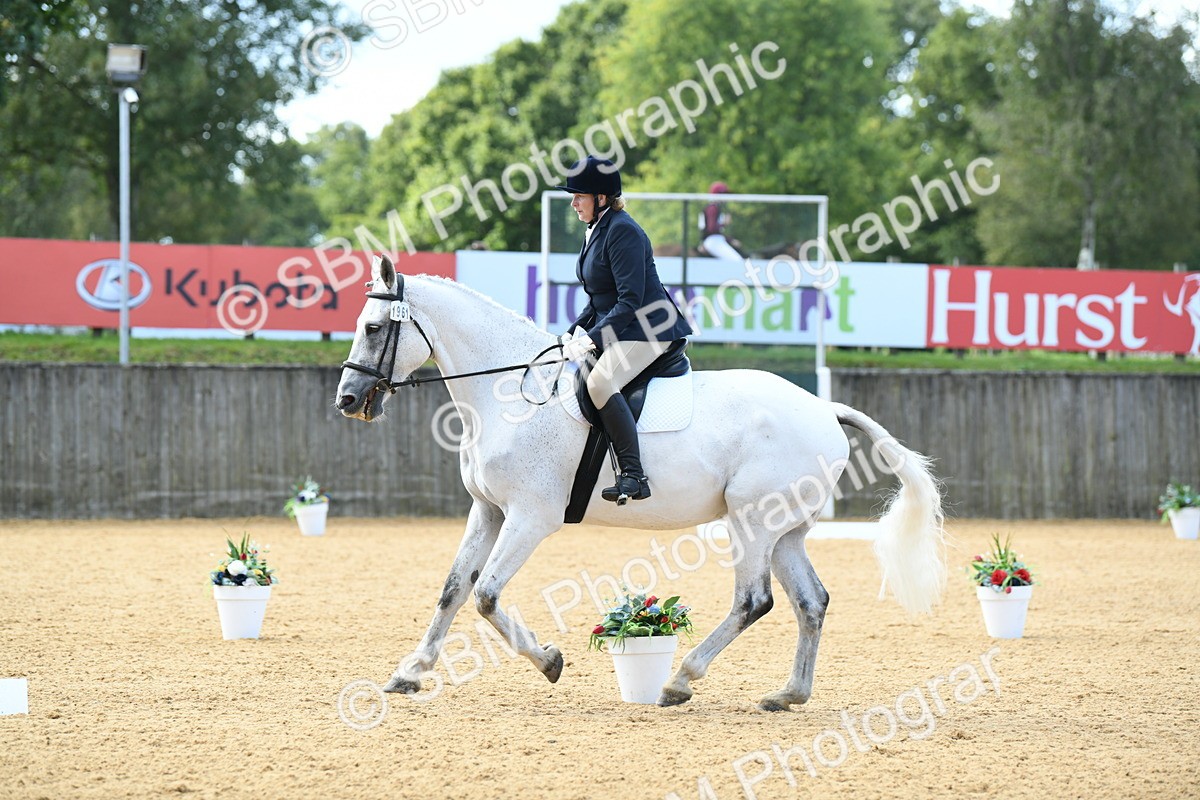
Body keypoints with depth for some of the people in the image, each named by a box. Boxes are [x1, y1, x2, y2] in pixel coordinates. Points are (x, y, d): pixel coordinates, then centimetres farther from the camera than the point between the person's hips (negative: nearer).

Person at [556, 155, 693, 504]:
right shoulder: (597, 231, 15)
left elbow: (630, 301, -23)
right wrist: (574, 334, 8)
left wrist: (591, 338, -25)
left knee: (599, 382, -31)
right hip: (616, 331, 11)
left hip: (647, 329, -11)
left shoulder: (622, 231, -17)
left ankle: (633, 475, -35)